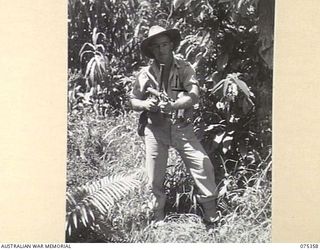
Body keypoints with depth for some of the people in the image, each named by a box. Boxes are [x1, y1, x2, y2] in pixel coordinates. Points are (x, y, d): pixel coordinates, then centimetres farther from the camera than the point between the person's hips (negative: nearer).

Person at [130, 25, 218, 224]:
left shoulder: (184, 68, -2)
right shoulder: (146, 73, 3)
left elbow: (194, 95, -14)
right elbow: (133, 101, 8)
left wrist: (173, 105, -30)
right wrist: (146, 105, -15)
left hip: (182, 128, -1)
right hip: (156, 129, 1)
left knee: (203, 165, -9)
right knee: (155, 178, 6)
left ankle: (211, 214, 10)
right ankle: (159, 218, 28)